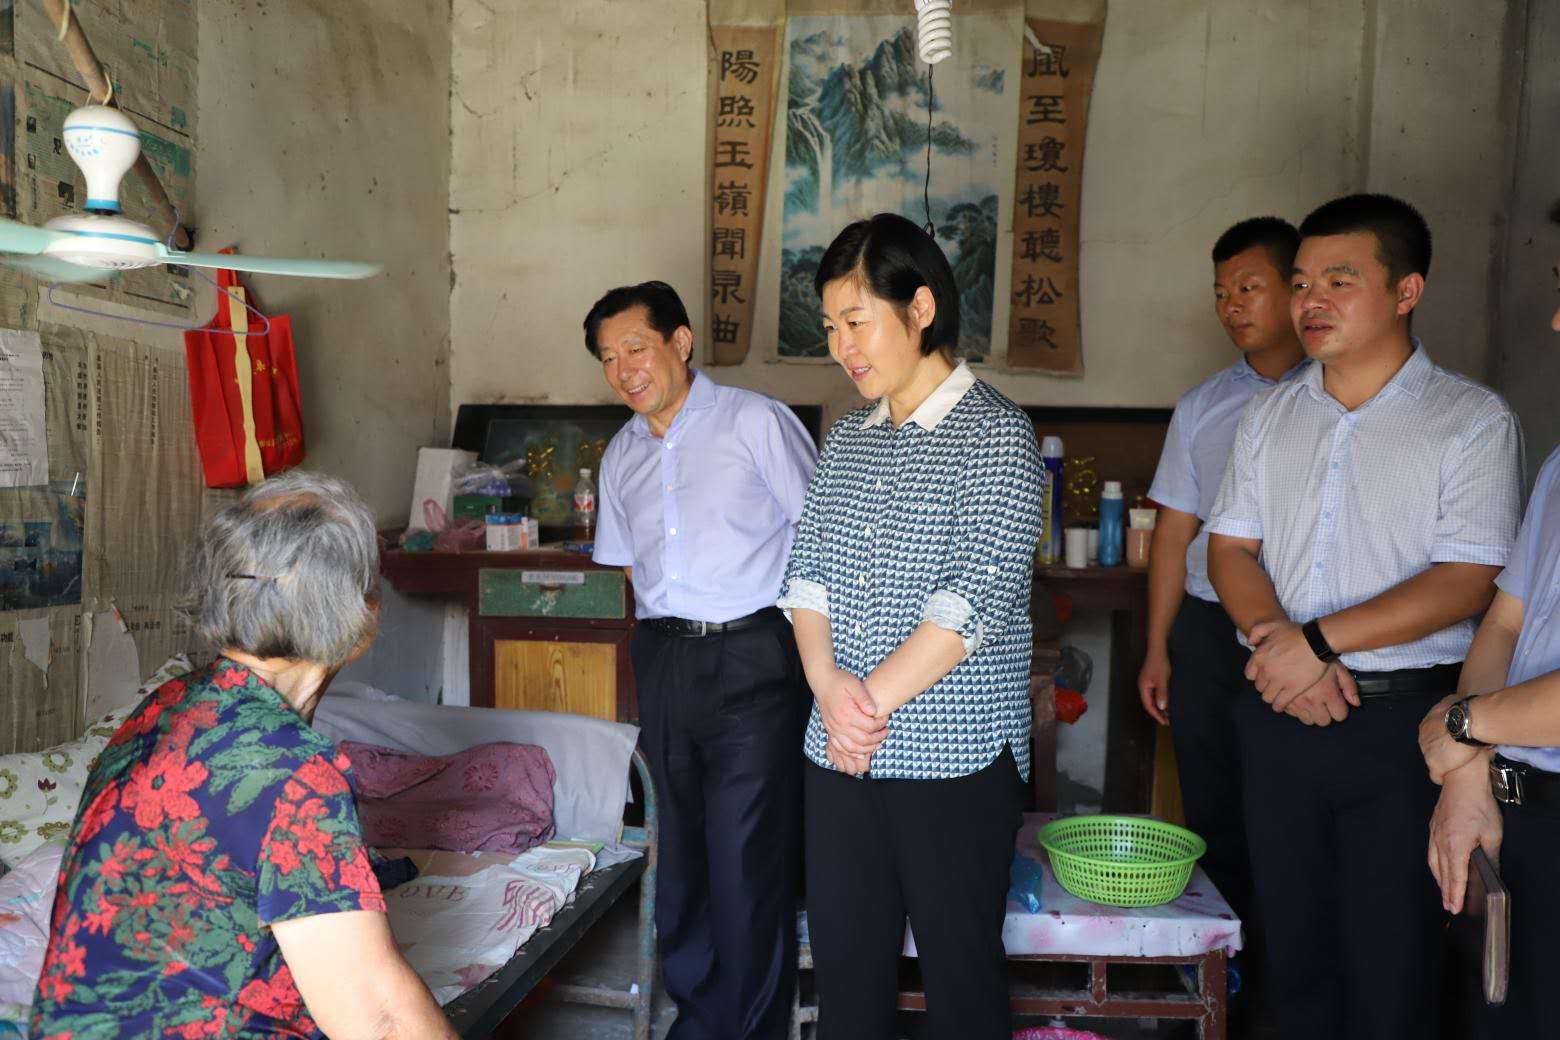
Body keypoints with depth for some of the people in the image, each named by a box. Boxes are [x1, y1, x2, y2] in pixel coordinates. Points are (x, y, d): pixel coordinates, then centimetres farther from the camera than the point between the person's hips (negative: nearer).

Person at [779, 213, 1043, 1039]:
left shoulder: (993, 432, -7)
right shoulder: (847, 438, 12)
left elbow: (979, 596, -16)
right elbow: (807, 570, 7)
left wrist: (874, 699, -15)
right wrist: (827, 681, -10)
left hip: (954, 756, -5)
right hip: (838, 753, 6)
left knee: (960, 968, 8)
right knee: (844, 958, 14)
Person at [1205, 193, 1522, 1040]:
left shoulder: (1473, 421, -5)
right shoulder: (1270, 413, 9)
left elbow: (1464, 583, -13)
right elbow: (1230, 547, 6)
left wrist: (1317, 640, -19)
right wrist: (1279, 644, -12)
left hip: (1401, 717, -4)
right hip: (1279, 712, 4)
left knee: (1390, 961, 5)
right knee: (1292, 938, 15)